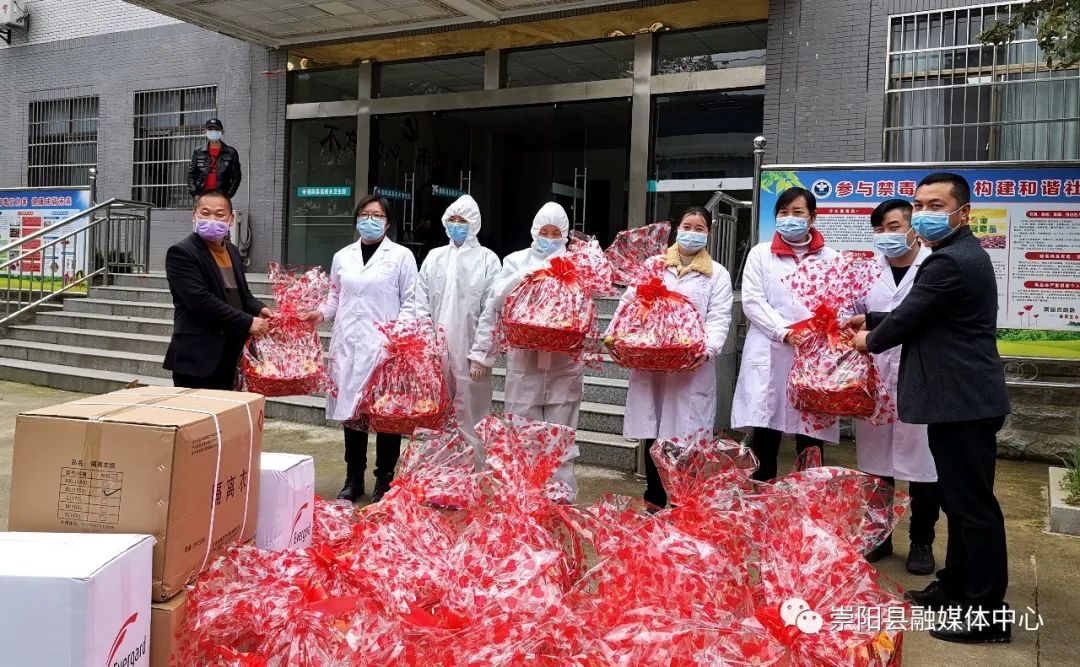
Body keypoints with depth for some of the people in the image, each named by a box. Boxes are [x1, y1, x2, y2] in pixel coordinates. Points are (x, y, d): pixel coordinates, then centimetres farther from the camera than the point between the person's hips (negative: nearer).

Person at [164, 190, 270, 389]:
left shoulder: (232, 250, 14)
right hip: (196, 358, -7)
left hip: (228, 356, 8)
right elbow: (201, 301, -21)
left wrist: (258, 309, 2)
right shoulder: (181, 253, -11)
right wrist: (247, 322, -21)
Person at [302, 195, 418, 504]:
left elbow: (410, 301, 0)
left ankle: (384, 479, 14)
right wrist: (322, 313, 1)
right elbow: (336, 296, 21)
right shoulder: (342, 256, 14)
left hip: (386, 346, -4)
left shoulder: (401, 256, 3)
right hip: (348, 345, 4)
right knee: (351, 409, 9)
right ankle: (354, 478, 22)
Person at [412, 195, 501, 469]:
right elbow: (421, 304, 8)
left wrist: (482, 355, -12)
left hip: (469, 353, -4)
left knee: (470, 420, 1)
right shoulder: (434, 257, 11)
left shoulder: (487, 259, 0)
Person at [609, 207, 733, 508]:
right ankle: (654, 499, 21)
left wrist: (708, 350, -21)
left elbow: (719, 319, -3)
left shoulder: (718, 274, 9)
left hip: (692, 366, -2)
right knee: (652, 433, 8)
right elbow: (629, 303, 7)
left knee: (684, 436, -2)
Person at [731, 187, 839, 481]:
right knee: (764, 437, -1)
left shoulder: (830, 258, 13)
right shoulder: (760, 254, 12)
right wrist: (786, 332, -12)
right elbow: (752, 301, 1)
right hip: (770, 356, 0)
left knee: (811, 440, 3)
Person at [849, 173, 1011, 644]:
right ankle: (956, 587, 31)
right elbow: (919, 315, 21)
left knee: (973, 505, -3)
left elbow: (908, 319, -13)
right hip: (963, 396, 11)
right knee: (961, 500, 18)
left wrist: (868, 341, 6)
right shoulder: (962, 253, 16)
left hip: (962, 400, -11)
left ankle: (988, 612, 7)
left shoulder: (949, 261, -19)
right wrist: (871, 319, 16)